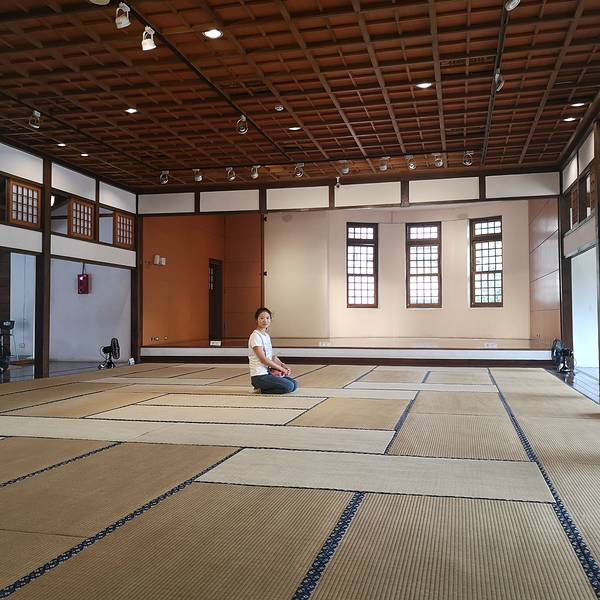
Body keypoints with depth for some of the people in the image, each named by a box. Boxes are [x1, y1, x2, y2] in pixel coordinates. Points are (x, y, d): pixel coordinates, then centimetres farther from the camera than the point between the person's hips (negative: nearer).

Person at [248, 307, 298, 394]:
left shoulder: (267, 335, 14)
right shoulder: (256, 336, -14)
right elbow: (263, 359, -17)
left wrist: (284, 365, 1)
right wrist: (281, 368, -10)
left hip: (269, 372, 9)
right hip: (259, 376, -9)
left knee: (294, 384, 3)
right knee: (289, 386, -19)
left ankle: (262, 387, 7)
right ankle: (261, 389, -4)